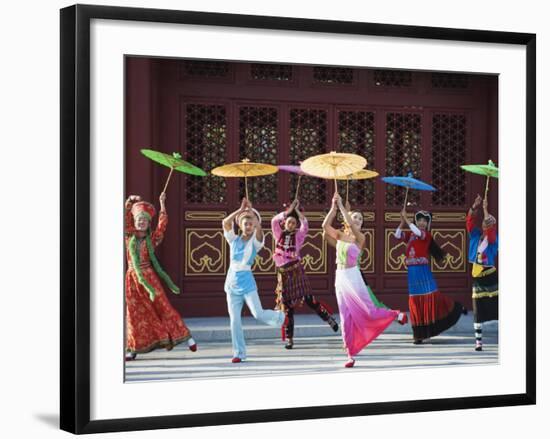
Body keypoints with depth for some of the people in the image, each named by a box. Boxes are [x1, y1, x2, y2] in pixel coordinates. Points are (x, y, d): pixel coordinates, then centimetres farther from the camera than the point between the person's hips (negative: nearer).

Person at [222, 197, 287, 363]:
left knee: (259, 314, -12)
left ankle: (280, 317, 20)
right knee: (234, 319, 0)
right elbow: (225, 223, -6)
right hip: (232, 280, 3)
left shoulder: (255, 241, 0)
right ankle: (239, 353, 7)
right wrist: (241, 210, -8)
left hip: (247, 281, -3)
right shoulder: (234, 240, 8)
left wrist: (250, 210, -13)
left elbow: (258, 227, -20)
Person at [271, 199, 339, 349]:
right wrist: (289, 210, -1)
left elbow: (305, 224, -10)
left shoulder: (298, 236, 5)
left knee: (308, 298, -13)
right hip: (283, 273, 2)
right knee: (287, 306, 3)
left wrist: (297, 210, -1)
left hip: (296, 270, -2)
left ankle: (328, 318, 3)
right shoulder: (279, 235, 8)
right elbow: (274, 221, -4)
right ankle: (289, 338, 7)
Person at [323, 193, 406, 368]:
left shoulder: (360, 238, -2)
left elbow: (351, 226, -20)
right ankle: (351, 355, 8)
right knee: (346, 317, 4)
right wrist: (333, 207, -12)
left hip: (353, 277, -3)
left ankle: (395, 315, 25)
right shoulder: (339, 235, 7)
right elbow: (325, 225, -7)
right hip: (340, 278, 4)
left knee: (369, 311, -5)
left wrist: (341, 206, -18)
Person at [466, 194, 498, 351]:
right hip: (478, 279, 4)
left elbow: (490, 227, -20)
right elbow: (470, 221, -1)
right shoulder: (476, 236, 7)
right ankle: (478, 341, 11)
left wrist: (486, 209, -15)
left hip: (491, 277, -4)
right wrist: (475, 206, -12)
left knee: (497, 308, -4)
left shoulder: (493, 239, -4)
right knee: (478, 313, 6)